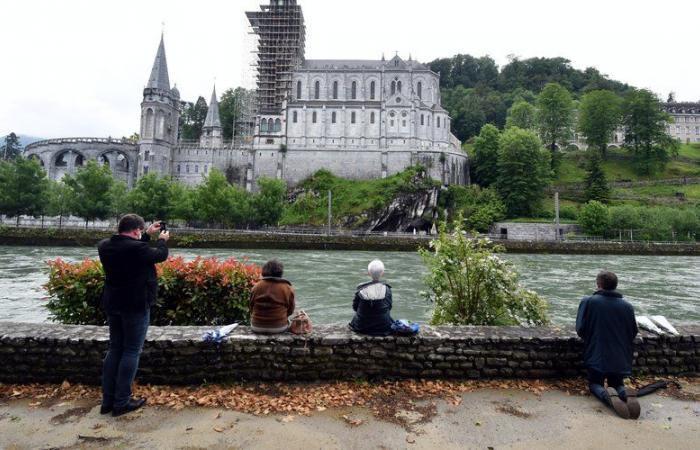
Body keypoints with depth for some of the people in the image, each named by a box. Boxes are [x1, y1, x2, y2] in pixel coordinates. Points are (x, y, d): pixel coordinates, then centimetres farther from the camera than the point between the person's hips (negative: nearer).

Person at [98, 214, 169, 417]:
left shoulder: (105, 246, 1)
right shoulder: (137, 248, -22)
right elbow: (161, 255, -6)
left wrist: (148, 234, 20)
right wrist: (162, 239, 13)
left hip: (112, 304, 8)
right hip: (135, 306, -8)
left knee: (115, 349, 16)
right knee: (131, 351, 2)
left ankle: (107, 400, 22)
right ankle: (121, 403, 8)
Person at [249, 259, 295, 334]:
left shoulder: (257, 286, -6)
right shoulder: (287, 288, -9)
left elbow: (251, 306, 6)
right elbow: (290, 310, 1)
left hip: (257, 328, 1)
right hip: (278, 328, -1)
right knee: (287, 320, 30)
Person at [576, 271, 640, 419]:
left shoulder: (588, 302, -9)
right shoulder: (627, 306, 0)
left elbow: (580, 329, -7)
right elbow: (634, 333, 9)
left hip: (597, 357, -3)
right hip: (621, 359, 3)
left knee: (595, 384, 17)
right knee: (617, 384, 24)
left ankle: (607, 396, -17)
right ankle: (626, 395, -11)